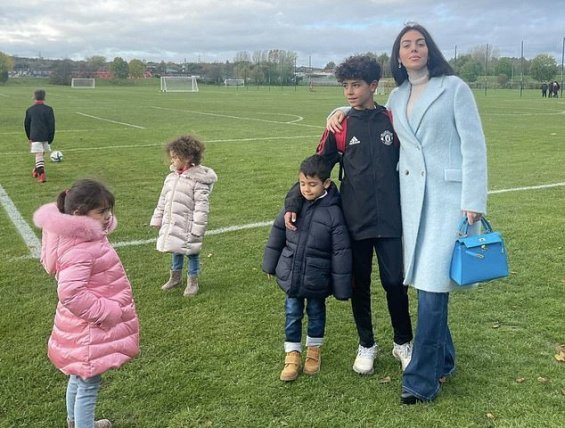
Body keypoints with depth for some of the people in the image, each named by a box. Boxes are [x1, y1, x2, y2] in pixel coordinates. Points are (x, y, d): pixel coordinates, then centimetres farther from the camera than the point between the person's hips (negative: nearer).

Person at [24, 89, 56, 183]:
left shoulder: (29, 110, 4)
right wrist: (51, 138, 2)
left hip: (35, 136, -1)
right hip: (45, 136, 1)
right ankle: (38, 171, 30)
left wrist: (29, 137, 25)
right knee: (41, 154, 17)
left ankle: (41, 174, -19)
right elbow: (52, 125, -4)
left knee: (38, 155, -5)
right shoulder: (48, 109, -2)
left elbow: (26, 125, 13)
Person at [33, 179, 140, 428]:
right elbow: (71, 294, -36)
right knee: (88, 383, 5)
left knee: (79, 377, 28)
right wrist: (108, 312, -27)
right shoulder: (79, 250, -30)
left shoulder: (84, 238, 2)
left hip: (88, 328, 11)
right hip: (90, 331, -11)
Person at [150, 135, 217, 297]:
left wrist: (197, 229, -20)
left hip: (188, 226, -6)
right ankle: (175, 276, 40)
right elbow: (163, 201, 13)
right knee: (176, 250, 21)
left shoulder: (198, 180, -17)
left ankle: (193, 281, 26)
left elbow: (201, 206, -18)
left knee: (192, 253, 9)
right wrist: (157, 220, 14)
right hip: (172, 225, 6)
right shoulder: (171, 177, 4)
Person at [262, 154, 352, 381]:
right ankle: (292, 354, 26)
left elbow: (341, 253, -14)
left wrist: (341, 288, -12)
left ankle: (314, 349, 38)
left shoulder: (333, 212, -17)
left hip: (317, 279, -2)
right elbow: (277, 234, 7)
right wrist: (270, 265, 11)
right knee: (292, 314, 11)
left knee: (316, 313, 17)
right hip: (290, 276, 3)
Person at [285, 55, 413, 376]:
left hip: (390, 220, 0)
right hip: (354, 221, 1)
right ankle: (366, 345, 29)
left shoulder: (393, 121, 1)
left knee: (395, 282, 4)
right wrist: (294, 204, -5)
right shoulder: (340, 126, 1)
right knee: (360, 284, 11)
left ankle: (403, 343, 26)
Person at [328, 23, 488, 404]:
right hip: (412, 195, 5)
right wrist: (340, 113, 15)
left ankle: (421, 379, 2)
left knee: (432, 284, -8)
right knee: (425, 282, 9)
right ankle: (443, 360, 28)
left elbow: (474, 146, -5)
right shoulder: (396, 98, 14)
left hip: (447, 194, -5)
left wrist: (473, 201, -12)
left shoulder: (454, 87, -1)